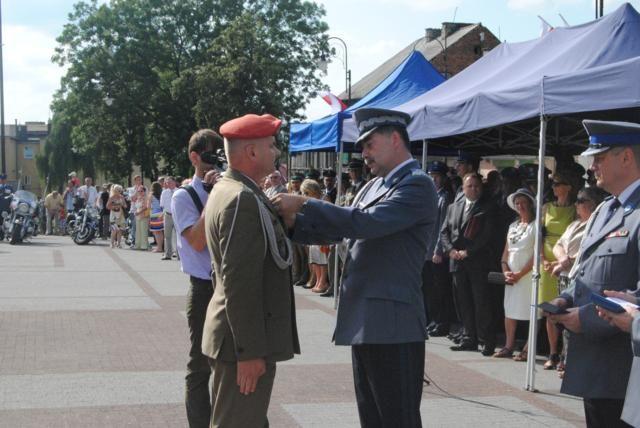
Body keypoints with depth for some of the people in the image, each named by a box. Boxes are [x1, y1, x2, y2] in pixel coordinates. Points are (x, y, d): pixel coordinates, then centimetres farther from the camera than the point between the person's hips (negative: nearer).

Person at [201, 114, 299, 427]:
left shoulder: (228, 190, 13)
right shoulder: (243, 200, -20)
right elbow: (240, 282, -24)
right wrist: (250, 351, -23)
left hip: (244, 338, 10)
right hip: (245, 343, -10)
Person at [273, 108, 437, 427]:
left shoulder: (417, 185, -11)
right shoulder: (374, 186, 17)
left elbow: (365, 223, -23)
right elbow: (336, 231, 17)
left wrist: (303, 204, -18)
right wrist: (294, 221, 1)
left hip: (392, 324, -9)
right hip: (364, 322, 9)